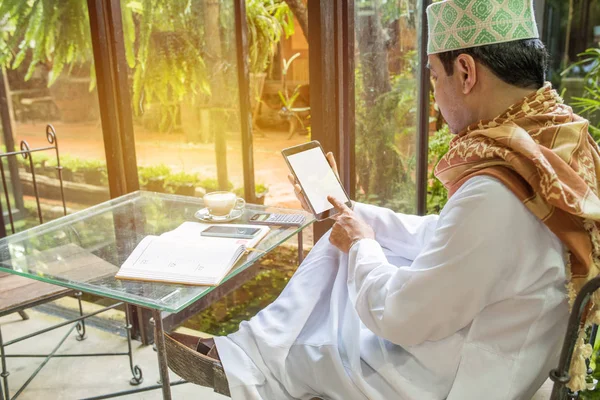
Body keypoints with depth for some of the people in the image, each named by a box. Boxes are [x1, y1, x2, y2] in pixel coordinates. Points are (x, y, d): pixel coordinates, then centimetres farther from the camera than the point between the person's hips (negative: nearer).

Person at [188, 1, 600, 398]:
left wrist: (361, 246, -7)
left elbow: (398, 316, -25)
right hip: (469, 329, 8)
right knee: (343, 241, 11)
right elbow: (445, 238, 6)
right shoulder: (558, 139, -5)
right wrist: (355, 218, 7)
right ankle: (254, 344, 20)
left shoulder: (496, 192, -36)